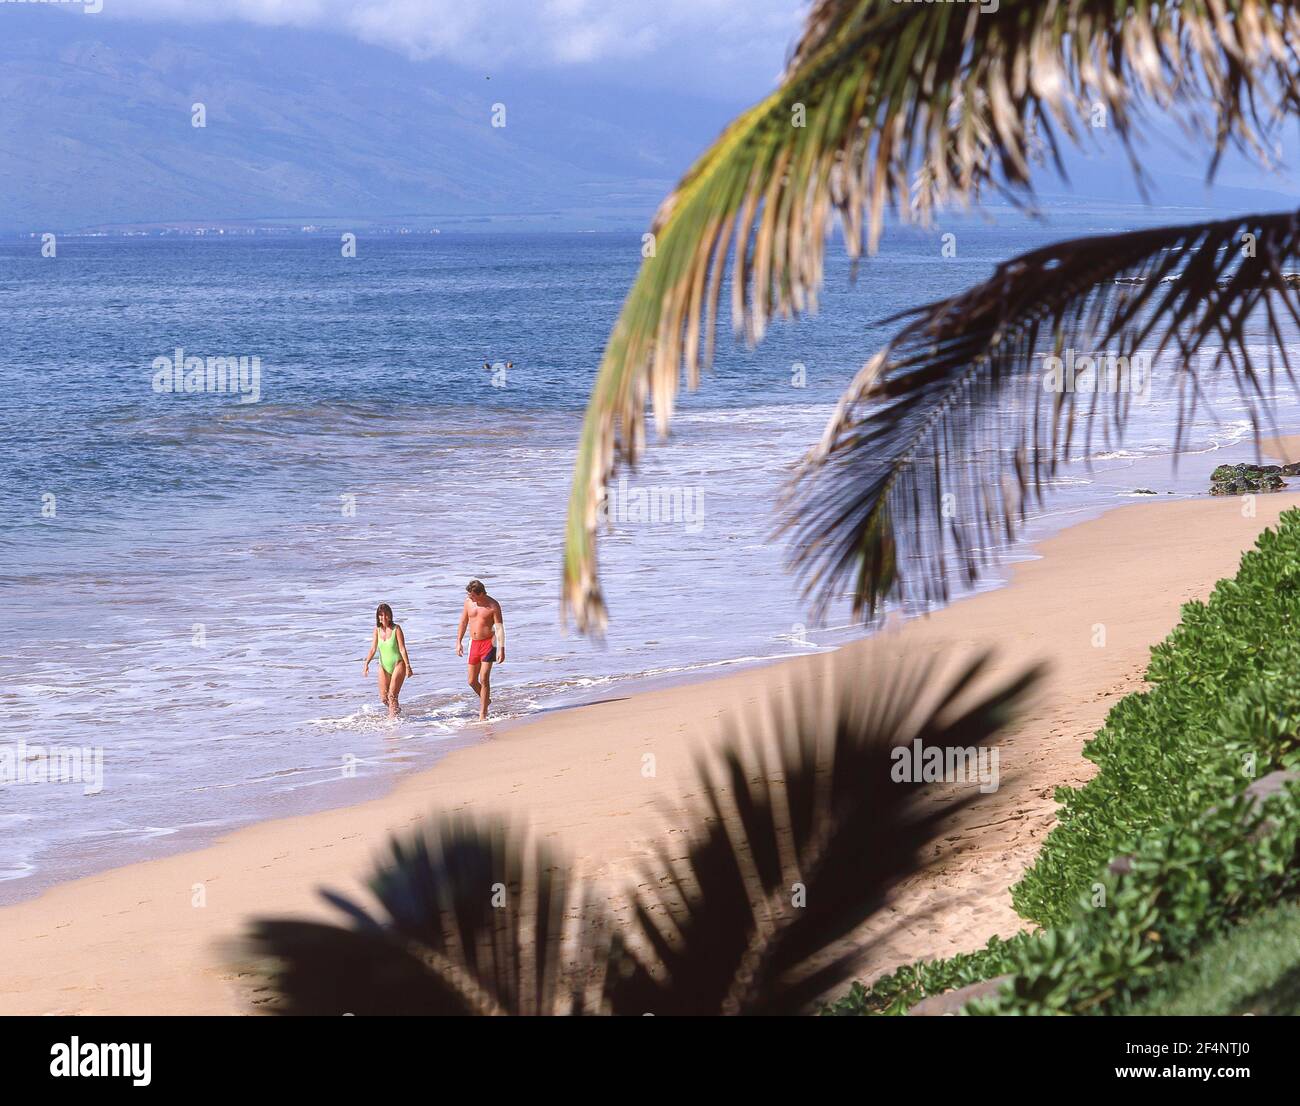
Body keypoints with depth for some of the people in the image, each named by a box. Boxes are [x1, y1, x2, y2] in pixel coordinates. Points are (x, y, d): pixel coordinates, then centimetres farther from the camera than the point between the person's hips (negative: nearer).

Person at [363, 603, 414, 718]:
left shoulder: (396, 629, -11)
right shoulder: (377, 630, 1)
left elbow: (402, 649, -12)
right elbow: (373, 649, -1)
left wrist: (408, 666, -15)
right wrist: (366, 664, -13)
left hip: (398, 664, -5)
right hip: (384, 666, 5)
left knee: (392, 695, -14)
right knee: (383, 698, 7)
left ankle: (392, 717, -7)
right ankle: (395, 709, 33)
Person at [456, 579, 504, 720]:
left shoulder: (493, 605, -11)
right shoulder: (468, 602, 3)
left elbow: (499, 628, -12)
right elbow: (463, 622, 14)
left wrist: (501, 649, -18)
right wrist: (458, 642, 12)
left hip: (488, 642, -5)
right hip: (474, 643, 5)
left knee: (484, 679, -9)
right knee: (472, 681, 7)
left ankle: (482, 714, -4)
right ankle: (485, 700, 34)